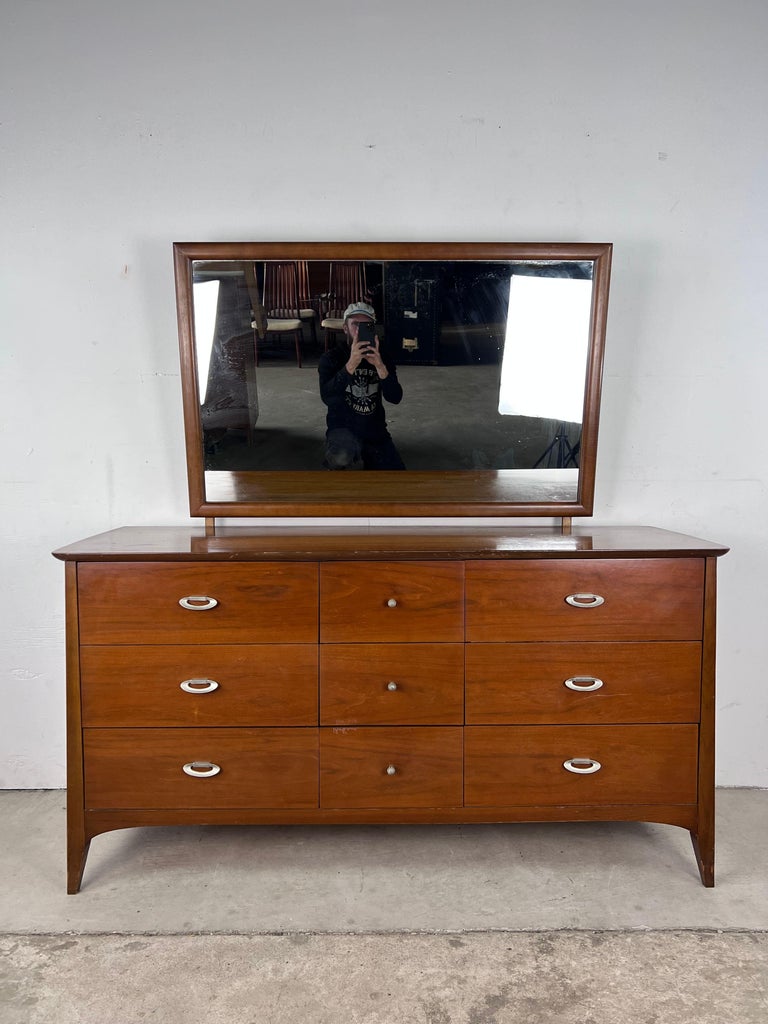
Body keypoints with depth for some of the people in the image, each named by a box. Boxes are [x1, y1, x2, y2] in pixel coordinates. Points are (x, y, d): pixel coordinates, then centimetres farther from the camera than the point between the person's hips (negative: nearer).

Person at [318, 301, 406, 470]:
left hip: (375, 432, 4)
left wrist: (379, 366, -28)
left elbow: (395, 398, -12)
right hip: (343, 429, -4)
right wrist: (351, 365, -34)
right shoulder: (331, 359, -6)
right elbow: (327, 397, -23)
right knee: (342, 457, -38)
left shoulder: (382, 359, 3)